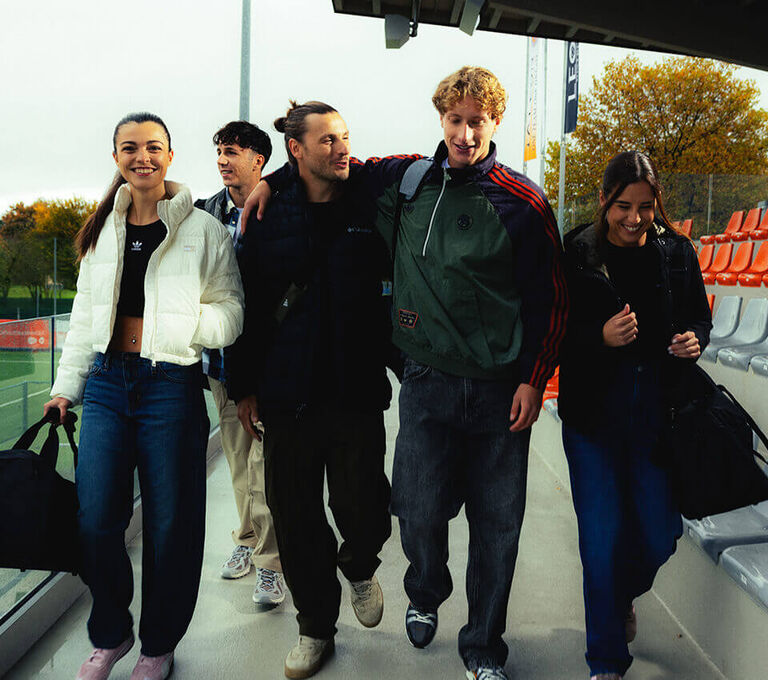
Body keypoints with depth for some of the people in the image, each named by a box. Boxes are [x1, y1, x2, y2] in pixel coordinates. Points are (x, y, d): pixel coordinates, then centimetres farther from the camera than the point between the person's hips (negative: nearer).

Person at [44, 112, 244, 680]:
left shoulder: (204, 230, -1)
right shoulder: (102, 230, 12)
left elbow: (231, 313, -2)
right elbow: (85, 316, 17)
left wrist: (171, 322, -17)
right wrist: (66, 386, 16)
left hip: (172, 385, -3)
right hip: (107, 382, 4)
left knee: (169, 526, 5)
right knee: (95, 522, 4)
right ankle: (111, 634, 29)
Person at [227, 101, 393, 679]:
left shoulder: (369, 214, 4)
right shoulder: (268, 219, 3)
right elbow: (246, 304, 5)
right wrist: (244, 386, 3)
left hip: (357, 393, 0)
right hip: (286, 394, 1)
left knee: (364, 513, -2)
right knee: (297, 519, 8)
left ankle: (359, 566, 35)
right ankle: (316, 627, 29)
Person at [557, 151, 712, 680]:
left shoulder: (676, 252, 2)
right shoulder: (577, 254, -6)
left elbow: (700, 317, 14)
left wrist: (695, 339, -8)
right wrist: (601, 337, -24)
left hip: (659, 415, 3)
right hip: (594, 417, -2)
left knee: (660, 533, 8)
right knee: (603, 538, 2)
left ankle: (623, 595, 45)